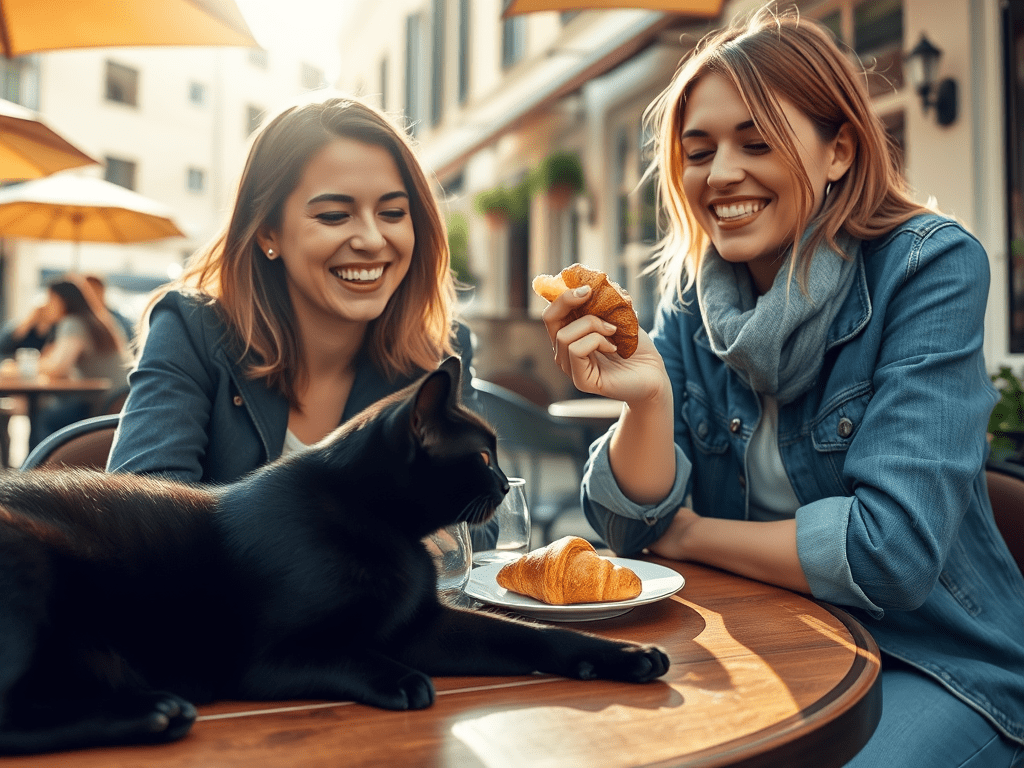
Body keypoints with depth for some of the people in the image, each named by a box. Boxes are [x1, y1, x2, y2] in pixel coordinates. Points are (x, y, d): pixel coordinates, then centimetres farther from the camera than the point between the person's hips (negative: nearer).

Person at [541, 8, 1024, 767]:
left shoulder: (930, 266, -16)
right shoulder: (692, 292, -3)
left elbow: (891, 550, -24)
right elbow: (631, 525, -7)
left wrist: (690, 534, -11)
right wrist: (648, 396, -26)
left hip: (927, 660, -3)